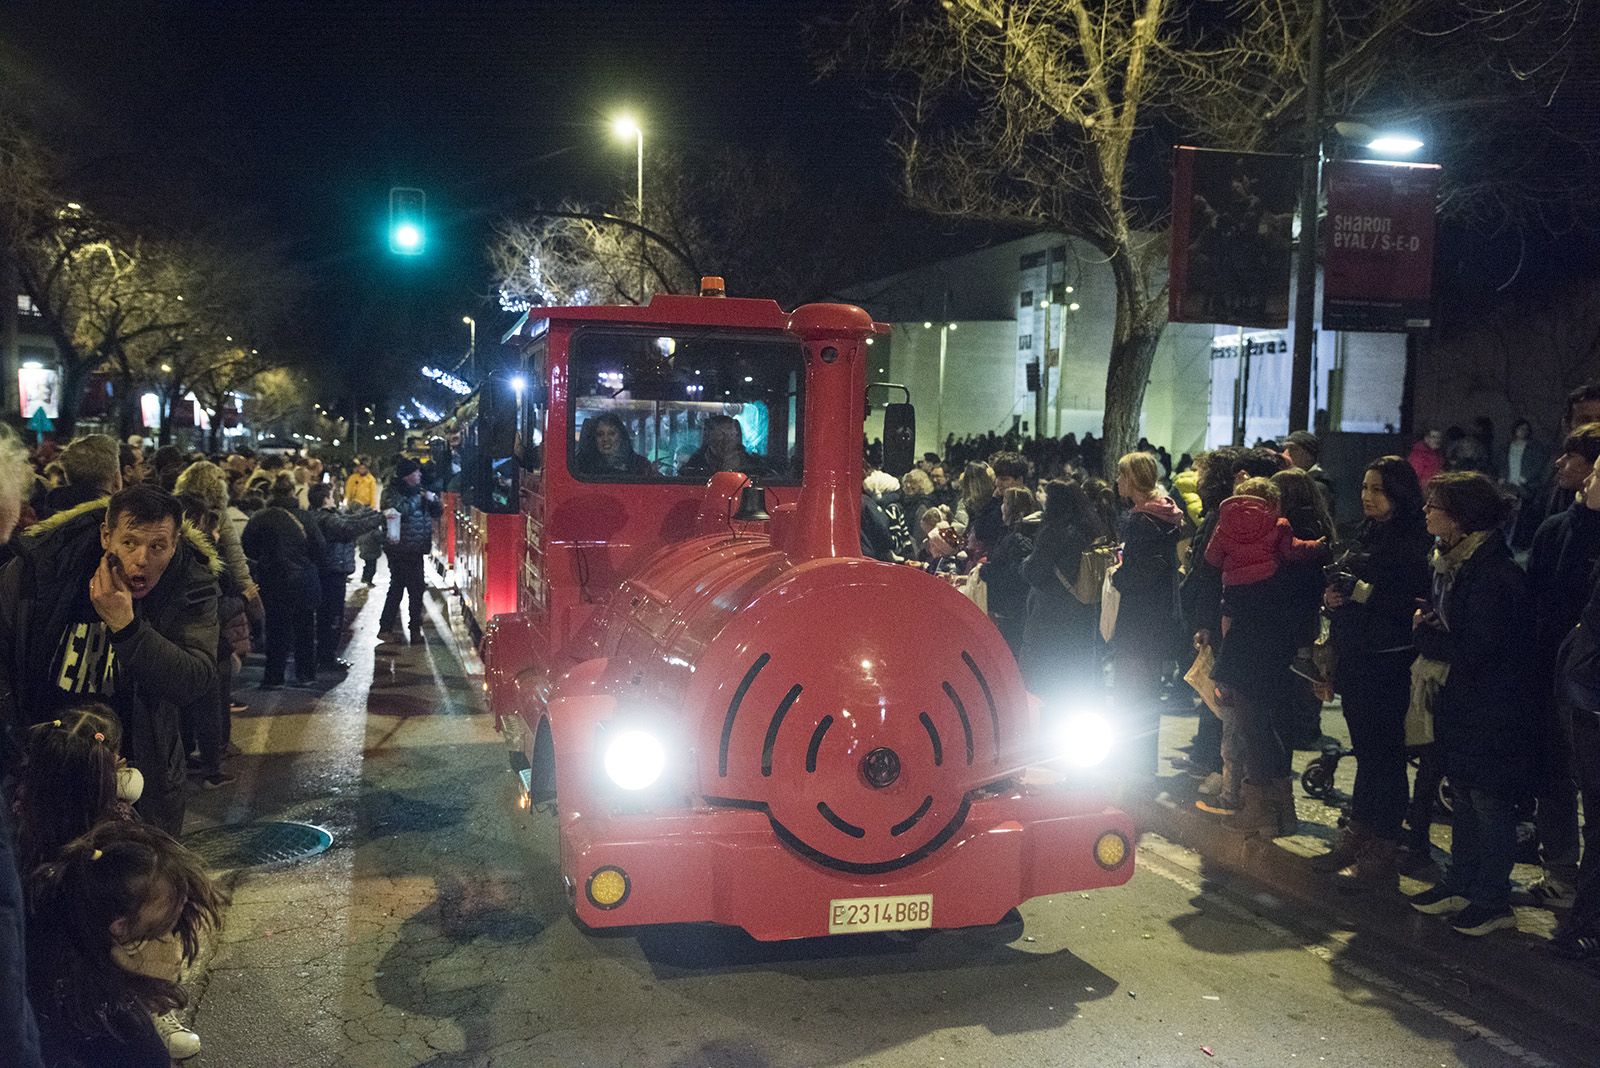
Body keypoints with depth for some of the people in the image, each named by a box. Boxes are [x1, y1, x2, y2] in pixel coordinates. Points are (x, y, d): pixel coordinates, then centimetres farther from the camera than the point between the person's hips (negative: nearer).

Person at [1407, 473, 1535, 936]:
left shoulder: (1492, 572, -23)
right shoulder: (1452, 560, 6)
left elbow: (1476, 648, -24)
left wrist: (1426, 633, -11)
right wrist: (1429, 625, -2)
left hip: (1491, 708, -9)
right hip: (1460, 701, 9)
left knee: (1489, 802, 3)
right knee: (1463, 797, 18)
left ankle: (1493, 901, 15)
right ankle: (1461, 884, 30)